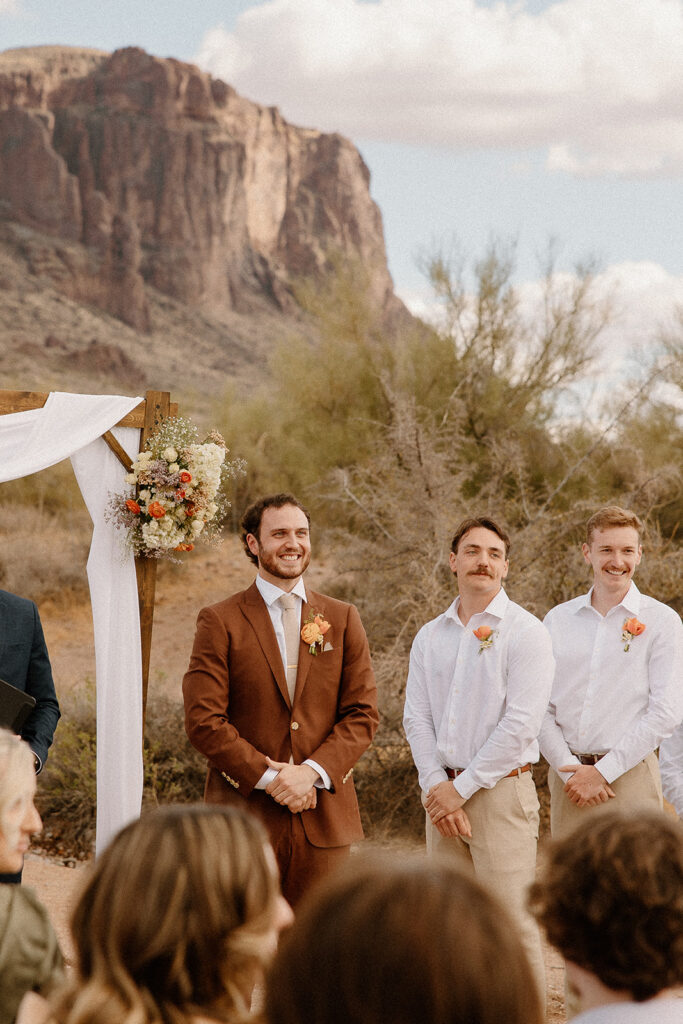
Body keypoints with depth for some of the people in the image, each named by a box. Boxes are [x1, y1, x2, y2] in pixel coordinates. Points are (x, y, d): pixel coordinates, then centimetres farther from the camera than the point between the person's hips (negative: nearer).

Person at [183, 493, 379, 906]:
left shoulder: (343, 619, 11)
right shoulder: (220, 621, 1)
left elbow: (363, 713, 5)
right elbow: (204, 720, -5)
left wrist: (313, 772, -9)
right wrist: (268, 777, -13)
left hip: (324, 820, 2)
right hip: (244, 817, -2)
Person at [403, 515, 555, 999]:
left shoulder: (525, 632, -4)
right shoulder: (430, 636, 13)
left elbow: (520, 724, -11)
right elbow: (416, 717, 9)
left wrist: (462, 788, -11)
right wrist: (436, 784, -6)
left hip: (501, 790, -5)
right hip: (444, 793, 5)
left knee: (512, 922, -8)